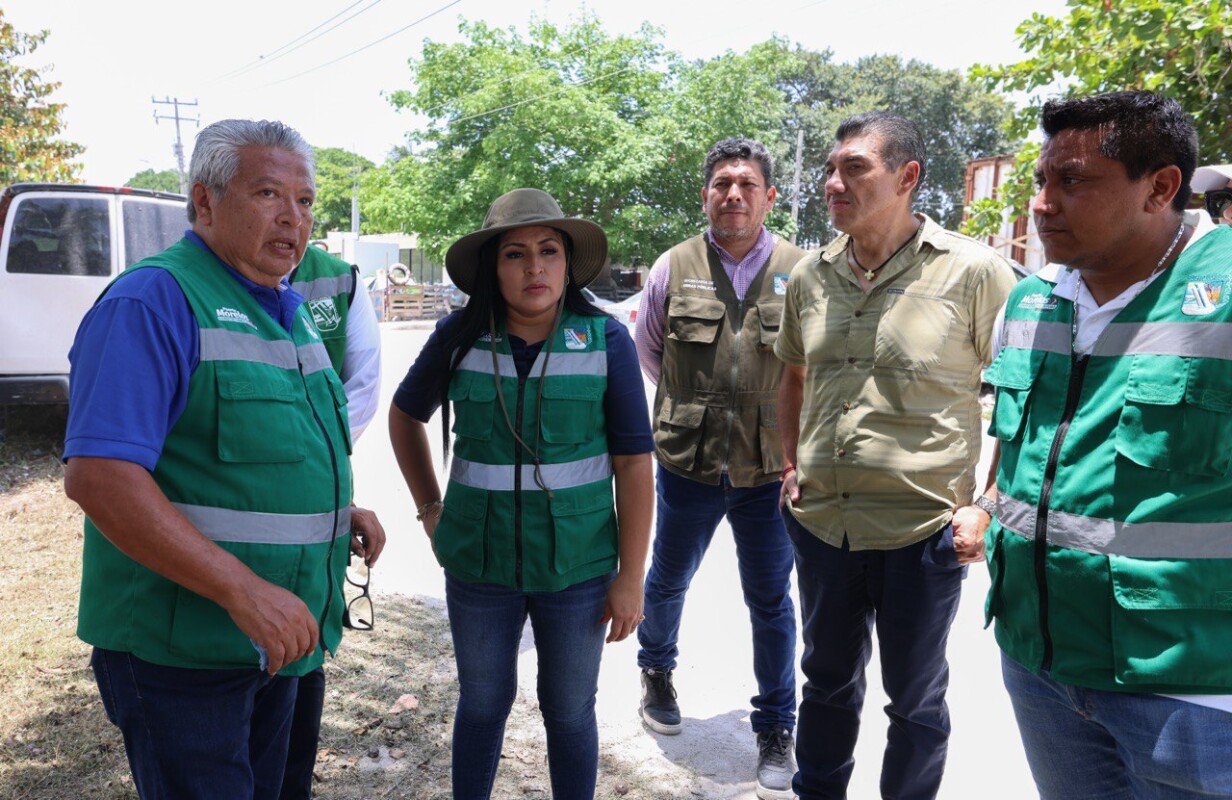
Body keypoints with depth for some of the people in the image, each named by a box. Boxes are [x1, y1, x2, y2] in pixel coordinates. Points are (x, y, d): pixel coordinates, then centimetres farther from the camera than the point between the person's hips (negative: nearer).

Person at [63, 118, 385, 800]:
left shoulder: (287, 309, 10)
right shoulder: (154, 301, -17)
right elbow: (97, 476, -27)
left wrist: (340, 512, 5)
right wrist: (244, 591, -30)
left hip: (277, 636, 8)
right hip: (181, 650, -8)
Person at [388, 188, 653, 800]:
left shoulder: (606, 340, -9)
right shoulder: (459, 338, -5)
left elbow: (634, 463, -8)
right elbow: (405, 414, 13)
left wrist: (631, 576, -8)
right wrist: (429, 507, 7)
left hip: (578, 568, -1)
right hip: (479, 564, 1)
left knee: (570, 712, 15)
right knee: (482, 705, 18)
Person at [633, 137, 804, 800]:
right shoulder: (674, 268, -2)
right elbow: (647, 352, 12)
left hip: (770, 470, -1)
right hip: (687, 465, 1)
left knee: (771, 603, 9)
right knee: (668, 580, 19)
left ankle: (776, 731, 28)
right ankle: (656, 671, 48)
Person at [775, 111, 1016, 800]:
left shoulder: (974, 271, -11)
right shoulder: (810, 276, 4)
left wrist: (989, 508, -11)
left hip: (924, 530, -4)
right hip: (821, 521, 5)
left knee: (916, 701, 14)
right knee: (829, 680, 23)